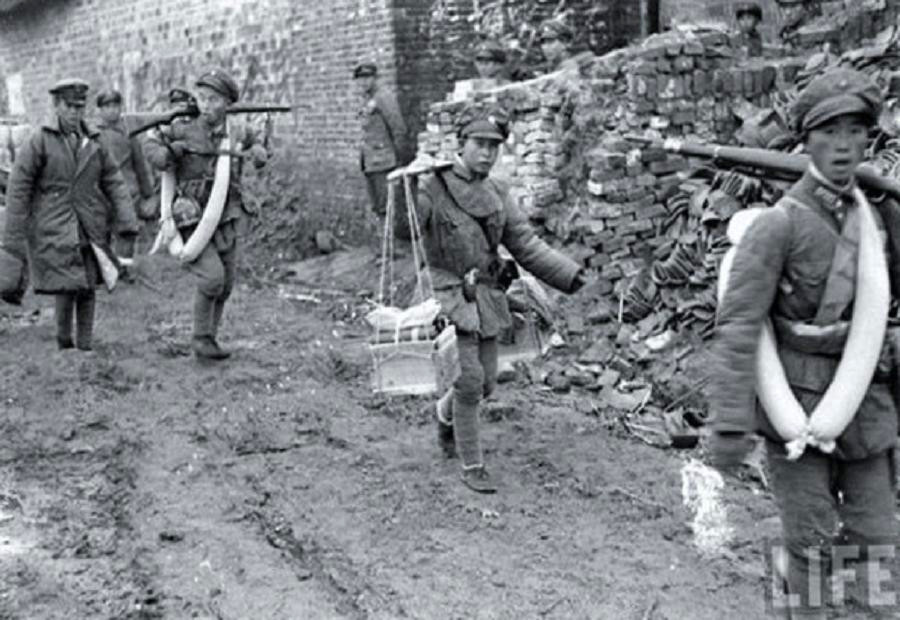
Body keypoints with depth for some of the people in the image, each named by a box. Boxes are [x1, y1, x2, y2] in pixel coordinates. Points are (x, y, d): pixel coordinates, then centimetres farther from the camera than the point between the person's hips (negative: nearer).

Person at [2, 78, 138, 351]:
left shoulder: (94, 141, 7)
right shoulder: (39, 140, -5)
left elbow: (114, 183, 6)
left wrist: (127, 222, -6)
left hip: (90, 228, 4)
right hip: (54, 229, -4)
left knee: (87, 288, 5)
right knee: (68, 286, -10)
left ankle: (86, 347, 17)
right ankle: (63, 338, 15)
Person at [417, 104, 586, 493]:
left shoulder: (497, 193, 7)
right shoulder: (431, 190, -11)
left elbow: (525, 243, 6)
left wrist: (568, 274, -3)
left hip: (487, 297, 6)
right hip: (449, 296, -6)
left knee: (486, 383, 11)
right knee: (469, 380, -9)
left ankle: (446, 412, 43)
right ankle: (471, 465, 7)